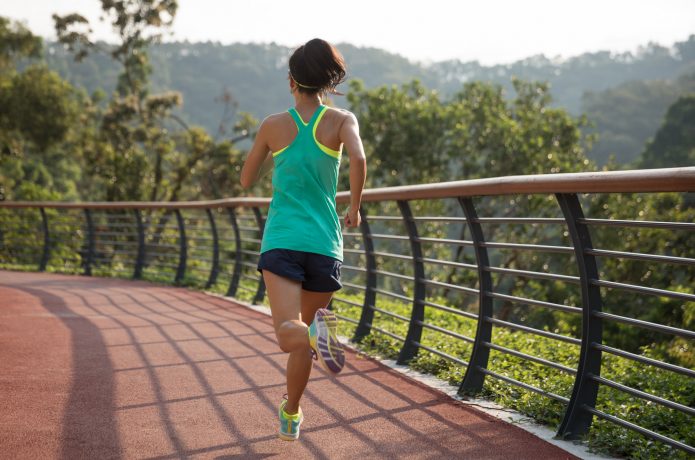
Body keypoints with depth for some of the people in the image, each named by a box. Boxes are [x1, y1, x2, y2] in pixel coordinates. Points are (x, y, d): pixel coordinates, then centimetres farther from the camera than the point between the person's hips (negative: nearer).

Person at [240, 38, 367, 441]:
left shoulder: (274, 126, 5)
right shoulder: (342, 120, 2)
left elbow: (247, 180, 15)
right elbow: (358, 159, -18)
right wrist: (355, 207, -2)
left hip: (281, 242, -1)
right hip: (324, 244, 1)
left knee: (289, 334, -13)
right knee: (304, 334, 18)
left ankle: (317, 332, -47)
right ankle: (290, 416, 30)